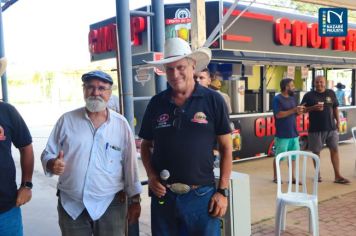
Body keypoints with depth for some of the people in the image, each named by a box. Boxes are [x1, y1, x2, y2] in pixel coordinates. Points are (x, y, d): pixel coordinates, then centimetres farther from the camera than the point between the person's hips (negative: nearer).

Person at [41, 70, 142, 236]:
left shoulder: (121, 124, -2)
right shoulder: (66, 120, -1)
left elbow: (130, 164, 2)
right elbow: (47, 155, 4)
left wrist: (134, 200, 4)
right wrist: (52, 164, -18)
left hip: (110, 205, -1)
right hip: (70, 205, 1)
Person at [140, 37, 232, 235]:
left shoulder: (213, 101, -5)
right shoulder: (156, 103, 2)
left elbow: (226, 147, -2)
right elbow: (146, 145, 12)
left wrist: (223, 191, -5)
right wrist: (151, 176, -4)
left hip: (202, 195, -2)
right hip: (163, 195, 3)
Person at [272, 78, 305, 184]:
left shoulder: (292, 98, 12)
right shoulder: (277, 99, -11)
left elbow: (295, 113, 17)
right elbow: (278, 115, -20)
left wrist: (299, 111, -7)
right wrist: (294, 110, -20)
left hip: (293, 133, 7)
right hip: (282, 134, -7)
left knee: (294, 156, 10)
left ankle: (292, 177, 20)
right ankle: (275, 177, 17)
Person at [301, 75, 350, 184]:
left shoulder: (331, 93, 7)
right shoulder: (309, 95, -2)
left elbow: (335, 108, 14)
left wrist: (338, 121, 7)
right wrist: (313, 108, -18)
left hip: (331, 127, 3)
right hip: (315, 129, -2)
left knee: (334, 150, 1)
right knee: (316, 151, 6)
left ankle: (337, 176, 5)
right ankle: (318, 174, 20)